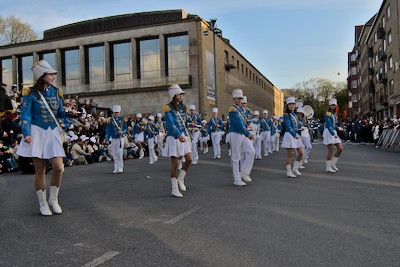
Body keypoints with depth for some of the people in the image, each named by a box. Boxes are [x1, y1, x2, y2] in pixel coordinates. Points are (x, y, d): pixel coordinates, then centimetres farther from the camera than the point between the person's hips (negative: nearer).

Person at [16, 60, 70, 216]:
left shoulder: (56, 92, 8)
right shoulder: (30, 93, -4)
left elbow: (61, 113, 18)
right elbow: (25, 115, -8)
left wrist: (67, 123, 1)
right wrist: (26, 133, -21)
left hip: (53, 133, 3)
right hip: (37, 132, -3)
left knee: (58, 168, -7)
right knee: (40, 170, 2)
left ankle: (53, 199, 14)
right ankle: (42, 204, 17)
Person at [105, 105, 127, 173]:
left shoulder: (122, 119, 3)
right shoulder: (111, 120, 0)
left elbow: (125, 128, 9)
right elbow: (108, 129, -1)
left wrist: (122, 132, -13)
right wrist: (107, 139, -8)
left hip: (120, 138, -1)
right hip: (113, 139, 2)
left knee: (119, 152, -13)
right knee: (114, 153, 7)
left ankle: (120, 168, -4)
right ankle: (116, 168, 18)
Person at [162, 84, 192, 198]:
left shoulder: (183, 107, 12)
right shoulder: (168, 108, -9)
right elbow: (170, 124, -21)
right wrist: (179, 135, -33)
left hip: (184, 137, 6)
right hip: (173, 138, -6)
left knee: (189, 160, -1)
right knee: (175, 164, -2)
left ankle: (180, 179, 23)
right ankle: (175, 189, 9)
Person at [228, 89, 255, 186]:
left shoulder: (241, 109, 15)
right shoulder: (232, 110, -12)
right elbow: (238, 124, -19)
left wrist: (247, 133, 7)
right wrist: (248, 134, -19)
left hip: (243, 134, 8)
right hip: (235, 134, -8)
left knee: (251, 151, -5)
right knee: (236, 158, -1)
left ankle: (244, 172, 8)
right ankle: (237, 180, 6)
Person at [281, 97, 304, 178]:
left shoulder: (295, 115, 15)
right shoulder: (286, 115, -8)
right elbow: (288, 126, -21)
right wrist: (294, 135, -31)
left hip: (297, 135, 7)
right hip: (290, 135, -7)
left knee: (301, 152, 1)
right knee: (290, 154, -3)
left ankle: (295, 168, 17)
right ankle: (289, 171, 7)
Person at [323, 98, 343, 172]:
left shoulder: (334, 114, 18)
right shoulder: (327, 114, -8)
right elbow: (329, 125, -19)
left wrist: (338, 128, 7)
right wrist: (333, 134, -28)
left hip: (334, 133, 8)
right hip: (329, 132, -8)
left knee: (340, 149, 3)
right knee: (330, 151, -8)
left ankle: (333, 164, 14)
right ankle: (328, 168, 0)